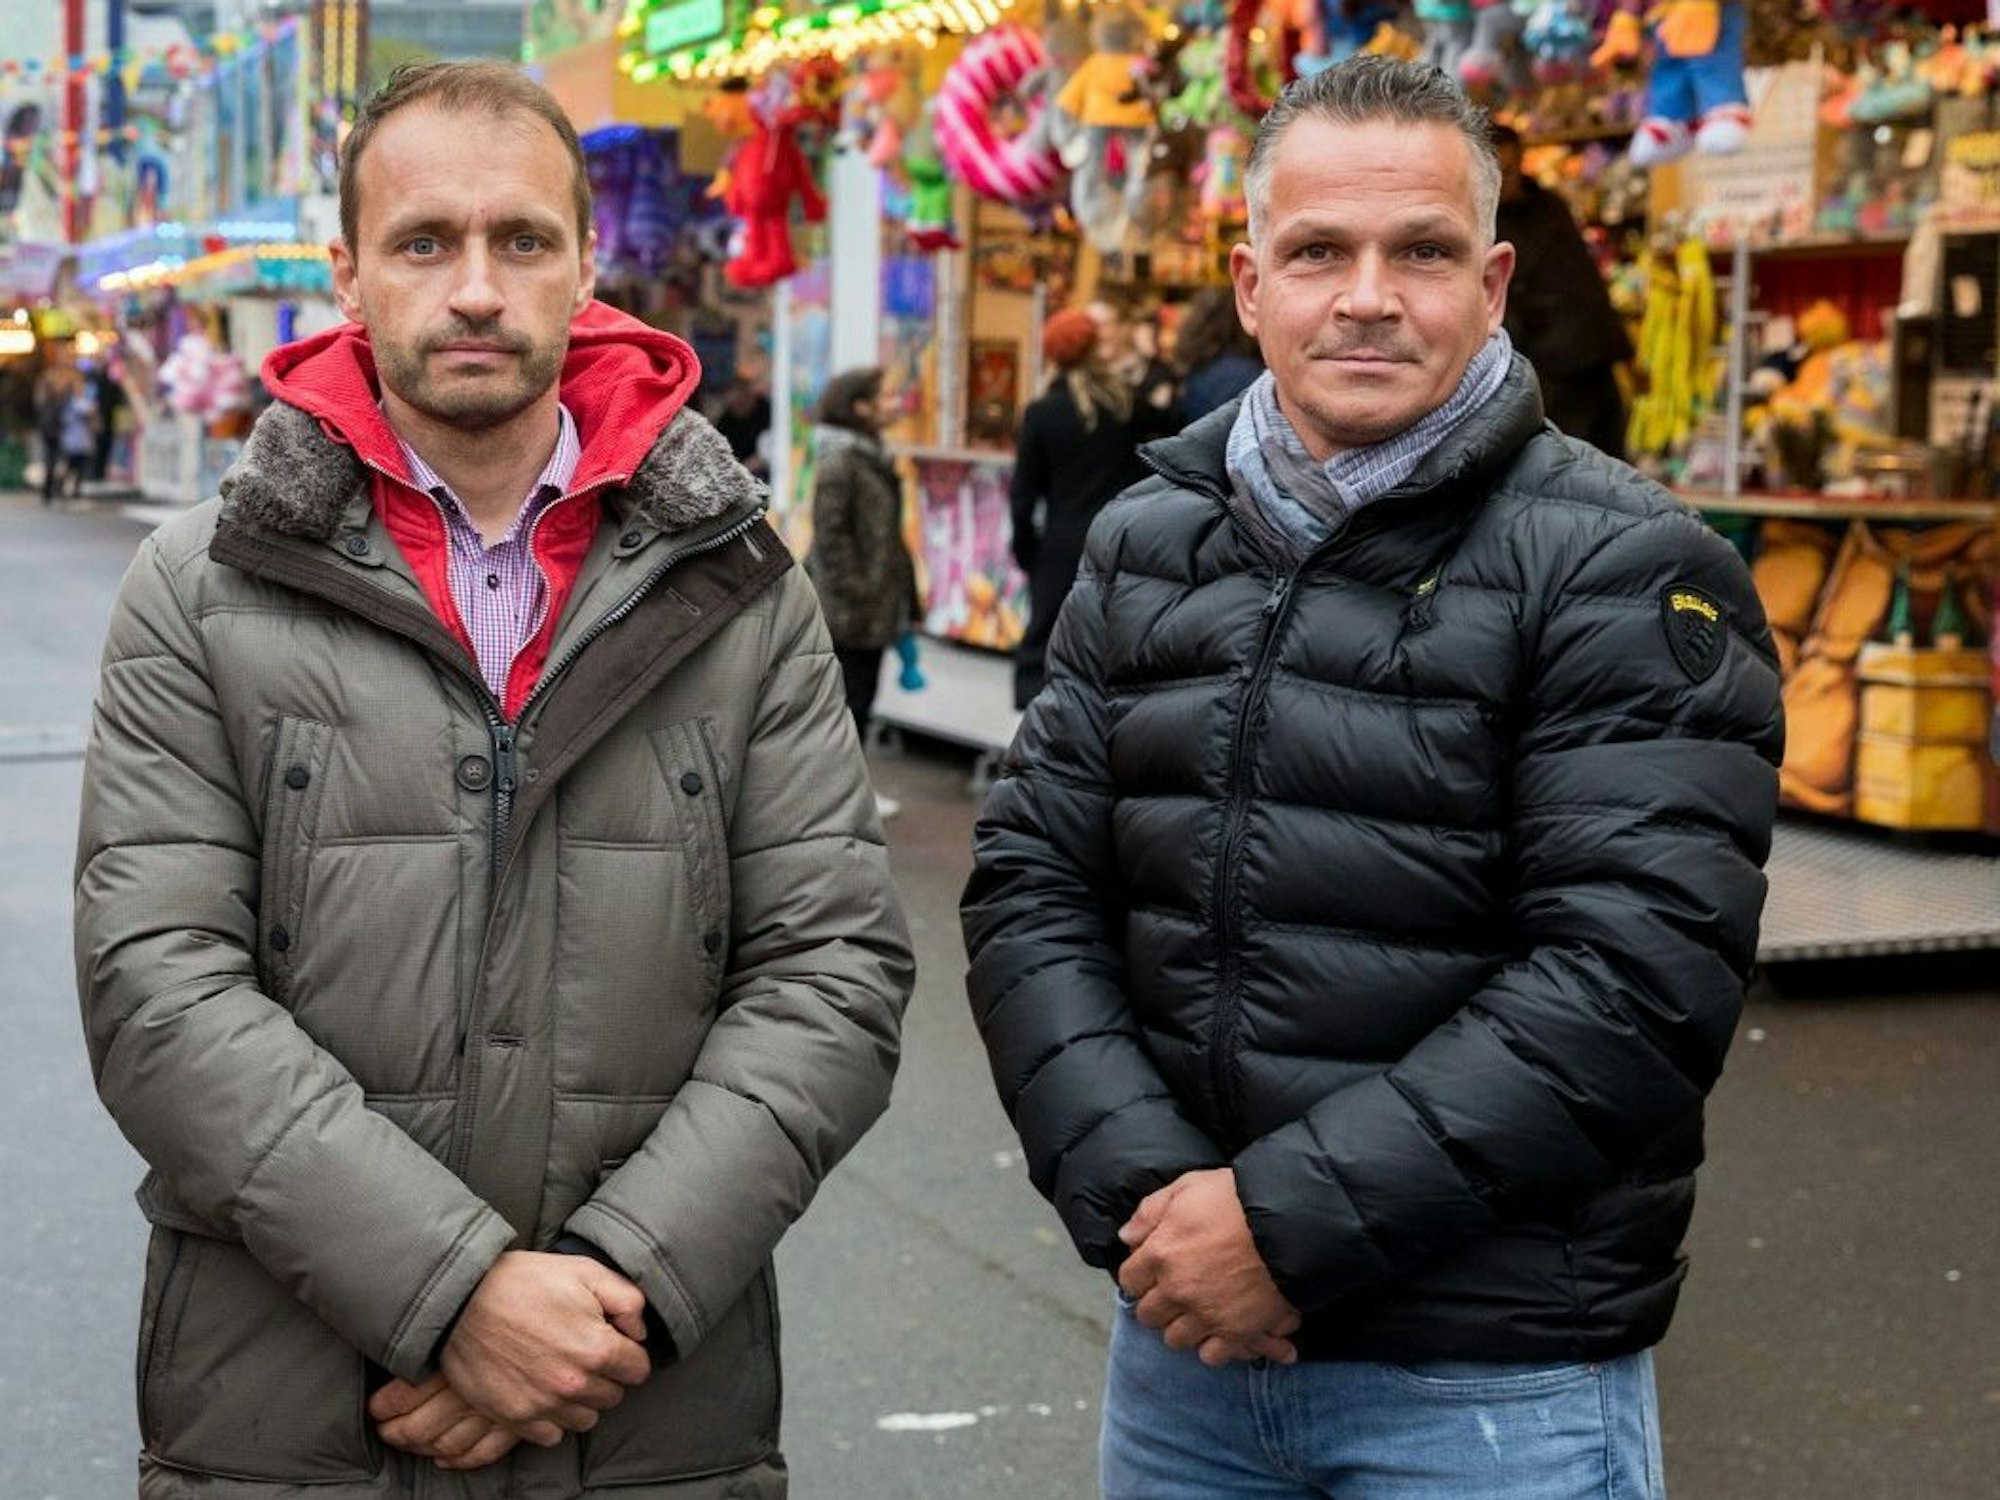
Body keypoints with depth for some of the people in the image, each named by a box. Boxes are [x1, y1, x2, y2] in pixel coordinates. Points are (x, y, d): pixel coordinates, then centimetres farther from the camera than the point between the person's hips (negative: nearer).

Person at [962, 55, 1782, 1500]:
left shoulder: (1625, 570, -9)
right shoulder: (1146, 549, 7)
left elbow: (1635, 975, -18)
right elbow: (1032, 887, 4)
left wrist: (1294, 1221, -19)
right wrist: (1135, 1190, -11)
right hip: (1183, 1335, 5)